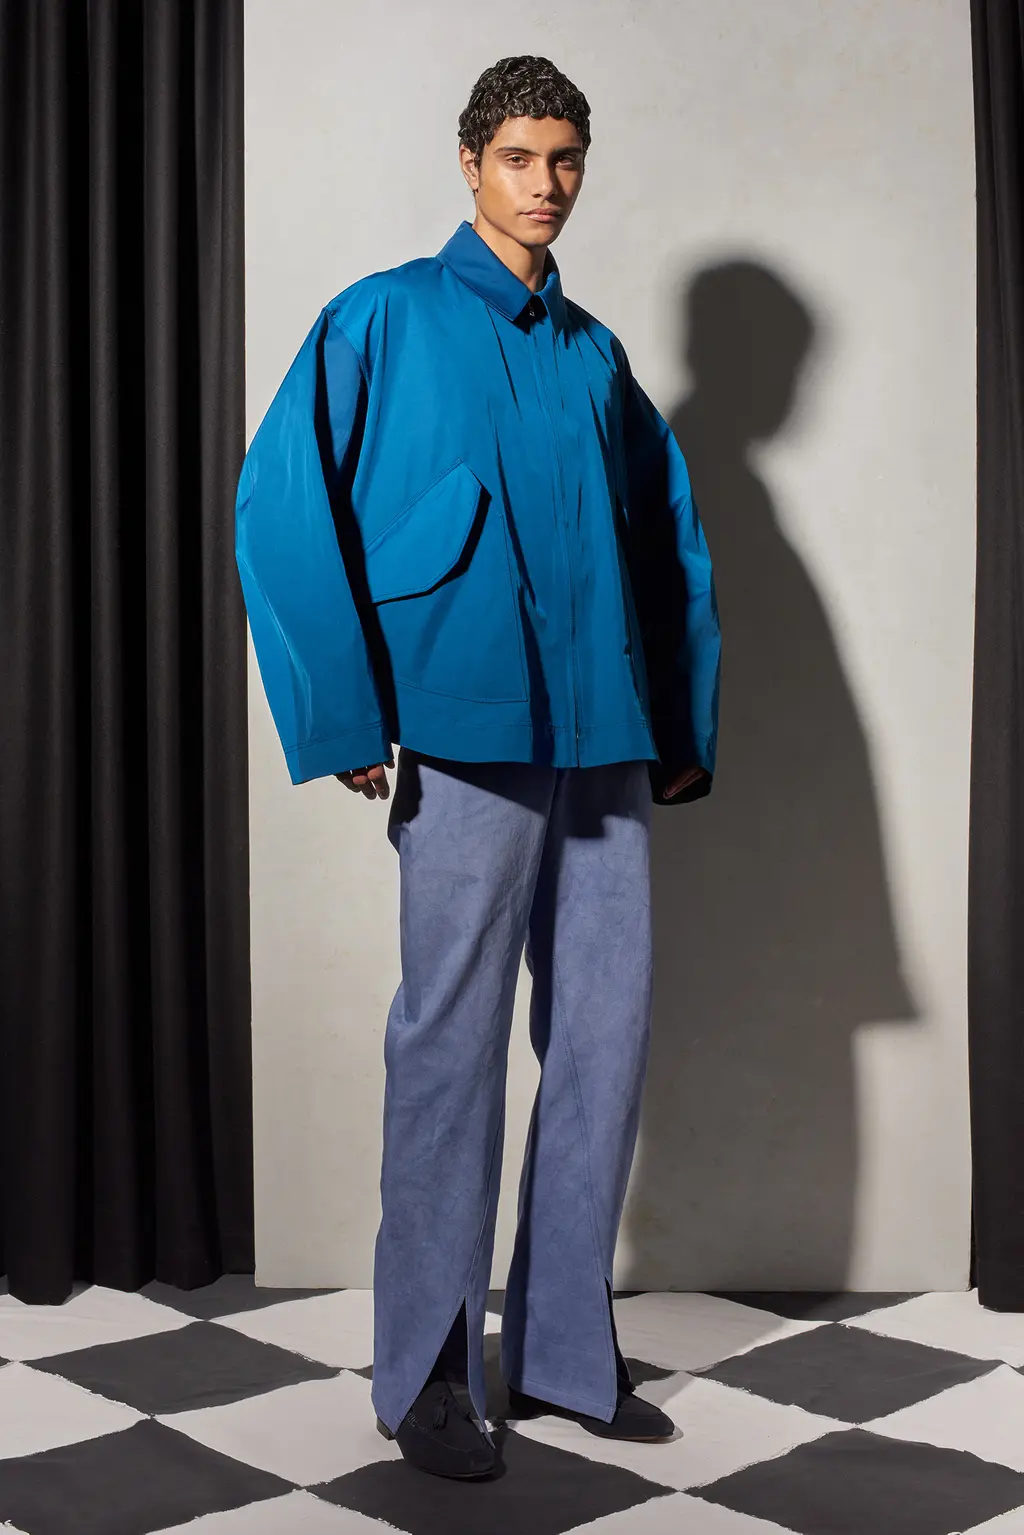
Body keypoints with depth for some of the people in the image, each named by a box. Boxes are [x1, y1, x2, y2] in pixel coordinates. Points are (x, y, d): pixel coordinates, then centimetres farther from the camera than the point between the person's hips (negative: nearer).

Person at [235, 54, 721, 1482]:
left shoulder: (596, 354, 18)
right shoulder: (386, 320, 3)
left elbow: (673, 543, 21)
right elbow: (283, 507, -6)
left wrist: (685, 728, 13)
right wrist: (347, 719, -11)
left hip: (604, 744, 6)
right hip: (468, 735, -5)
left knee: (605, 1031, 6)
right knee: (452, 1042, -1)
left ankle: (565, 1348, 21)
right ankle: (425, 1371, 13)